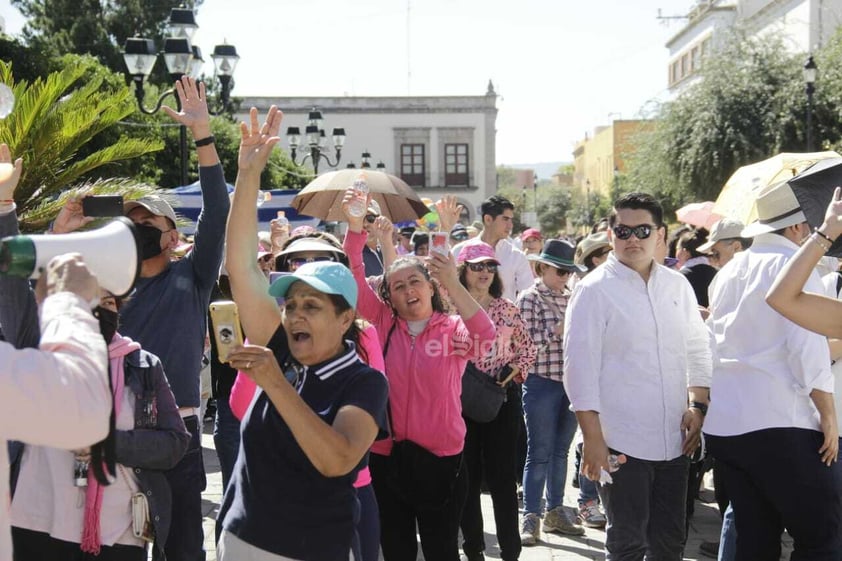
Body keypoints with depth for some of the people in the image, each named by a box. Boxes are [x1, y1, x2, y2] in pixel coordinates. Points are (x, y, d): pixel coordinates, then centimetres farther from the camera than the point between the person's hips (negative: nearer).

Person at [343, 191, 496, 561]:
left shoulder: (453, 329, -3)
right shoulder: (383, 323, 2)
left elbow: (485, 335, -25)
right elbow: (355, 275, -7)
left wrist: (453, 284, -35)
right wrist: (355, 225, -22)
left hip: (442, 459, -2)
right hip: (386, 456, 2)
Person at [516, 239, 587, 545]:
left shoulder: (570, 298, 11)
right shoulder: (528, 299, -5)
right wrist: (556, 331, -19)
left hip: (571, 383, 6)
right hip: (542, 384, -5)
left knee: (560, 451, 13)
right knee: (539, 454, -2)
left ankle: (554, 512, 23)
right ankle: (530, 517, 6)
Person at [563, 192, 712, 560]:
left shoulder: (677, 286, 9)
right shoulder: (594, 290, -7)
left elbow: (697, 351, 16)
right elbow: (580, 367, -10)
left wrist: (697, 405, 2)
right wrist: (592, 439, -14)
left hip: (674, 439, 5)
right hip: (620, 441, -5)